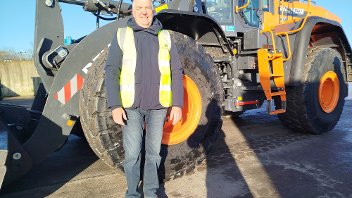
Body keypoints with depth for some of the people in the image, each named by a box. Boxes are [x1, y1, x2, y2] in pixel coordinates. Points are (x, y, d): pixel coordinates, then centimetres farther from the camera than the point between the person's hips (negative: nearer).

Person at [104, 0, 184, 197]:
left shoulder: (165, 37, 7)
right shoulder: (122, 35, 3)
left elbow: (176, 72, 5)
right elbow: (112, 72, -2)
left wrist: (177, 104, -1)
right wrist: (115, 105, -10)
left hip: (158, 105, 2)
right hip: (131, 106, -1)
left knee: (154, 152, 11)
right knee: (132, 153, 5)